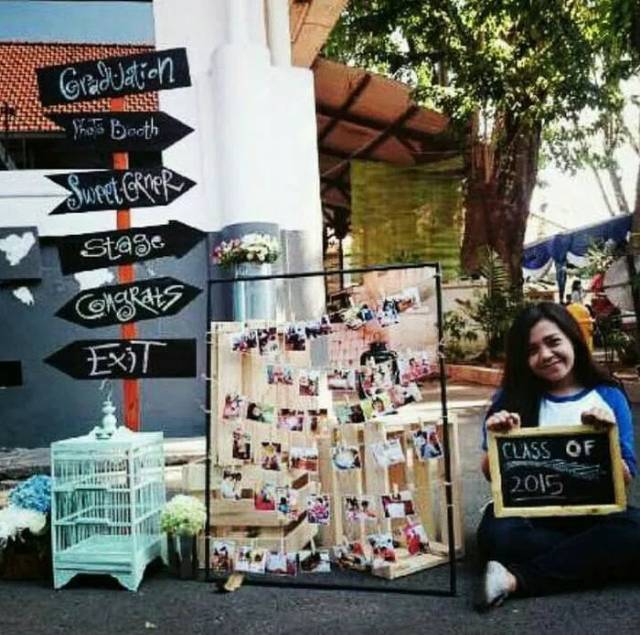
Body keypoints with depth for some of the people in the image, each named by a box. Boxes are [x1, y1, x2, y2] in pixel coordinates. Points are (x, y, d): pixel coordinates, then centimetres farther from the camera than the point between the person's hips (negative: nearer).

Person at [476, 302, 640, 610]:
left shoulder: (608, 396, 3)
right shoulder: (511, 398, 3)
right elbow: (492, 475, 5)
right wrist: (498, 439, -15)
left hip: (593, 513, 1)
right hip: (529, 513, -1)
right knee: (496, 534, -34)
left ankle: (517, 578, -25)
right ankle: (592, 557, -15)